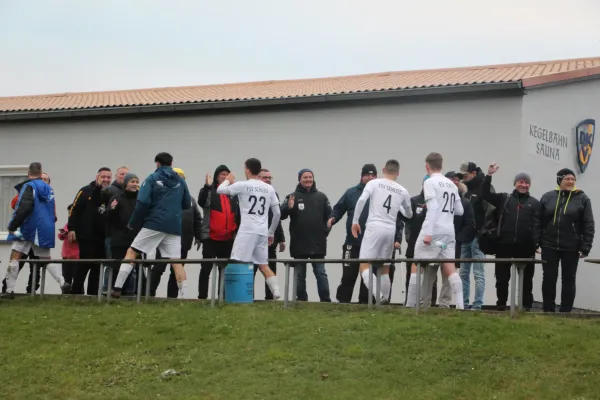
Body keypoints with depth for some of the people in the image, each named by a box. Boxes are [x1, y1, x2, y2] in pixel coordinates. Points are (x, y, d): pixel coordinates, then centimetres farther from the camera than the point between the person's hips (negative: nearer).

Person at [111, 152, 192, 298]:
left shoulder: (152, 178, 2)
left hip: (154, 224, -3)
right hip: (174, 226, 3)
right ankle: (183, 295, -6)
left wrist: (134, 224, 2)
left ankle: (117, 288, -5)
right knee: (176, 261, 4)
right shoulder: (180, 181, 13)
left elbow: (142, 203, -7)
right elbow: (187, 204, 19)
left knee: (132, 252, 4)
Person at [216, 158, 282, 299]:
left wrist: (228, 180, 25)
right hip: (263, 232, 5)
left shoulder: (242, 185, -3)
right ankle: (276, 291, -2)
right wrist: (271, 233, 24)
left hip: (247, 230, -5)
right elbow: (277, 213, 15)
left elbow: (220, 190, 4)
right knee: (263, 265, 10)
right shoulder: (269, 189, 13)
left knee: (239, 263, -4)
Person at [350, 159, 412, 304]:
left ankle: (379, 296, -23)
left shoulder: (374, 183, 2)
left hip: (374, 227, -4)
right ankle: (385, 300, 14)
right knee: (385, 268, 17)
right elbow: (409, 215, 26)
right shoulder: (403, 191, 13)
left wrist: (355, 221, -5)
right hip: (390, 230, 4)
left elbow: (361, 200, -14)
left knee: (364, 266, -4)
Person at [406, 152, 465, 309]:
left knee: (416, 267, 2)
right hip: (449, 232, 6)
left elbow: (433, 208, -15)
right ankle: (460, 305, -11)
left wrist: (428, 233, -19)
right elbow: (460, 211, 19)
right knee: (450, 269, 2)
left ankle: (410, 305, 2)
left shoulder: (430, 182, -4)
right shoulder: (452, 184, 16)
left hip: (434, 231, -6)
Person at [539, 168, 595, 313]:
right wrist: (536, 242, -3)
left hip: (571, 248, -1)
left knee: (569, 280, 7)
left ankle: (566, 312, 13)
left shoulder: (582, 198, -1)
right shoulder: (547, 197, 3)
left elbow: (589, 225, -3)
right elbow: (539, 222, 3)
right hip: (549, 246, 1)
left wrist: (585, 247, -10)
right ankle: (548, 311, 14)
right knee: (549, 279, 4)